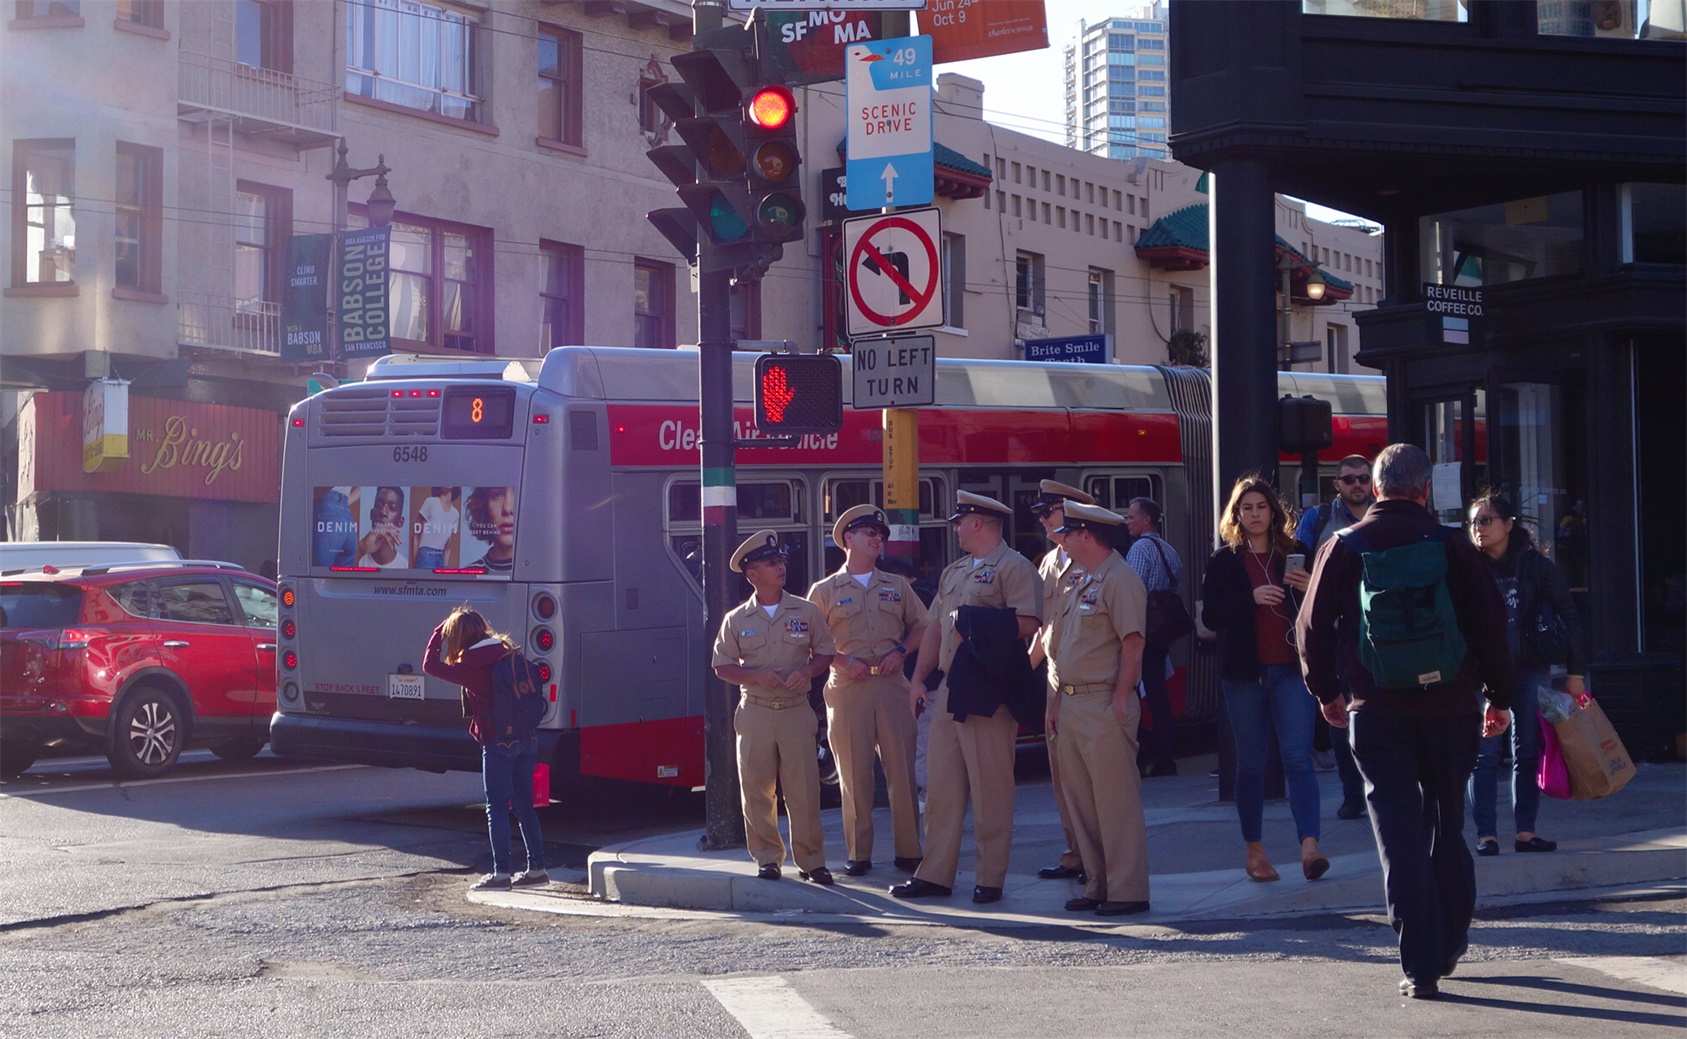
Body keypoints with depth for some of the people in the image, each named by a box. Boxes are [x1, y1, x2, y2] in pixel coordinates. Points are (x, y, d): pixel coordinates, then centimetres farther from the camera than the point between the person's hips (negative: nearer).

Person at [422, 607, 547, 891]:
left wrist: (439, 632, 3)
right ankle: (537, 868, 14)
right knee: (524, 805, 13)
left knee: (497, 807, -1)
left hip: (499, 743, -7)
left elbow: (430, 665, -5)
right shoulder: (507, 653, 8)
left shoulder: (473, 667, -11)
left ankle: (501, 872, -2)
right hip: (527, 738, 7)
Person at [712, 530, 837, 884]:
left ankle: (810, 859, 6)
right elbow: (722, 666, 6)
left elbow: (825, 654, 11)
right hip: (754, 712, 0)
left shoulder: (806, 612, 6)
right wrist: (756, 676, -10)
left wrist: (806, 671, -10)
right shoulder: (736, 620, 5)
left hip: (796, 711, 0)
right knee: (756, 789, 1)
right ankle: (767, 857, 13)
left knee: (804, 789, -3)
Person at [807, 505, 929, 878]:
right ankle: (858, 853, 5)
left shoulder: (897, 586, 16)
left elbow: (920, 624, 19)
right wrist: (843, 662, -10)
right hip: (847, 689, -2)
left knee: (902, 770, -2)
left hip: (892, 685, 2)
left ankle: (908, 850, 4)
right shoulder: (825, 591, 7)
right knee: (854, 773, -1)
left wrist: (900, 651, 0)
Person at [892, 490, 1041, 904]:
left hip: (989, 694, -8)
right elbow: (935, 628, 21)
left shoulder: (1013, 567, -5)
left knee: (990, 788, -2)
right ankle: (935, 875, 13)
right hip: (949, 690, 8)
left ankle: (990, 879, 4)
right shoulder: (953, 572, 20)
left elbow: (1028, 624, -17)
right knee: (942, 787, 9)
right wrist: (918, 677, 13)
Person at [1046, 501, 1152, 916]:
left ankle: (1127, 891, -1)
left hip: (1104, 706, -10)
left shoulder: (1120, 579, -10)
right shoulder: (1080, 582, 19)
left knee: (1116, 800, -6)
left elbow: (1133, 643, -17)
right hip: (1072, 706, 10)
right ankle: (1097, 886, 18)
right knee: (1081, 802, 11)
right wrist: (1058, 701, 16)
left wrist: (1120, 700, -19)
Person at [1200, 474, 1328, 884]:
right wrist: (1251, 598, -19)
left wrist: (1311, 589, -12)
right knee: (1250, 764, 7)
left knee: (1298, 757, -12)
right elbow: (1210, 616, -5)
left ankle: (1309, 846, -20)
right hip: (1244, 673, 0)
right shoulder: (1224, 561, 5)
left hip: (1290, 670, 0)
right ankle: (1254, 851, 16)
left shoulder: (1295, 554, 8)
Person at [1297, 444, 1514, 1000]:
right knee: (1447, 825, 17)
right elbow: (1491, 625, -1)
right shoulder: (1454, 547, -3)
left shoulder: (1342, 547, -1)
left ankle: (1420, 967, -7)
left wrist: (1326, 691, 17)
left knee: (1399, 835, 0)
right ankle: (1448, 947, 26)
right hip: (1451, 706, 1)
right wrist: (1498, 696, 10)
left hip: (1378, 710, -1)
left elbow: (1313, 628, 3)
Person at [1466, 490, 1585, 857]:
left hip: (1531, 669, 1)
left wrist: (1575, 672, 0)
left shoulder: (1535, 565, -1)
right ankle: (1486, 834, 0)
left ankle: (1526, 831, 13)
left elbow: (1569, 616, 3)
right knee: (1485, 754, -3)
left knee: (1528, 753, 6)